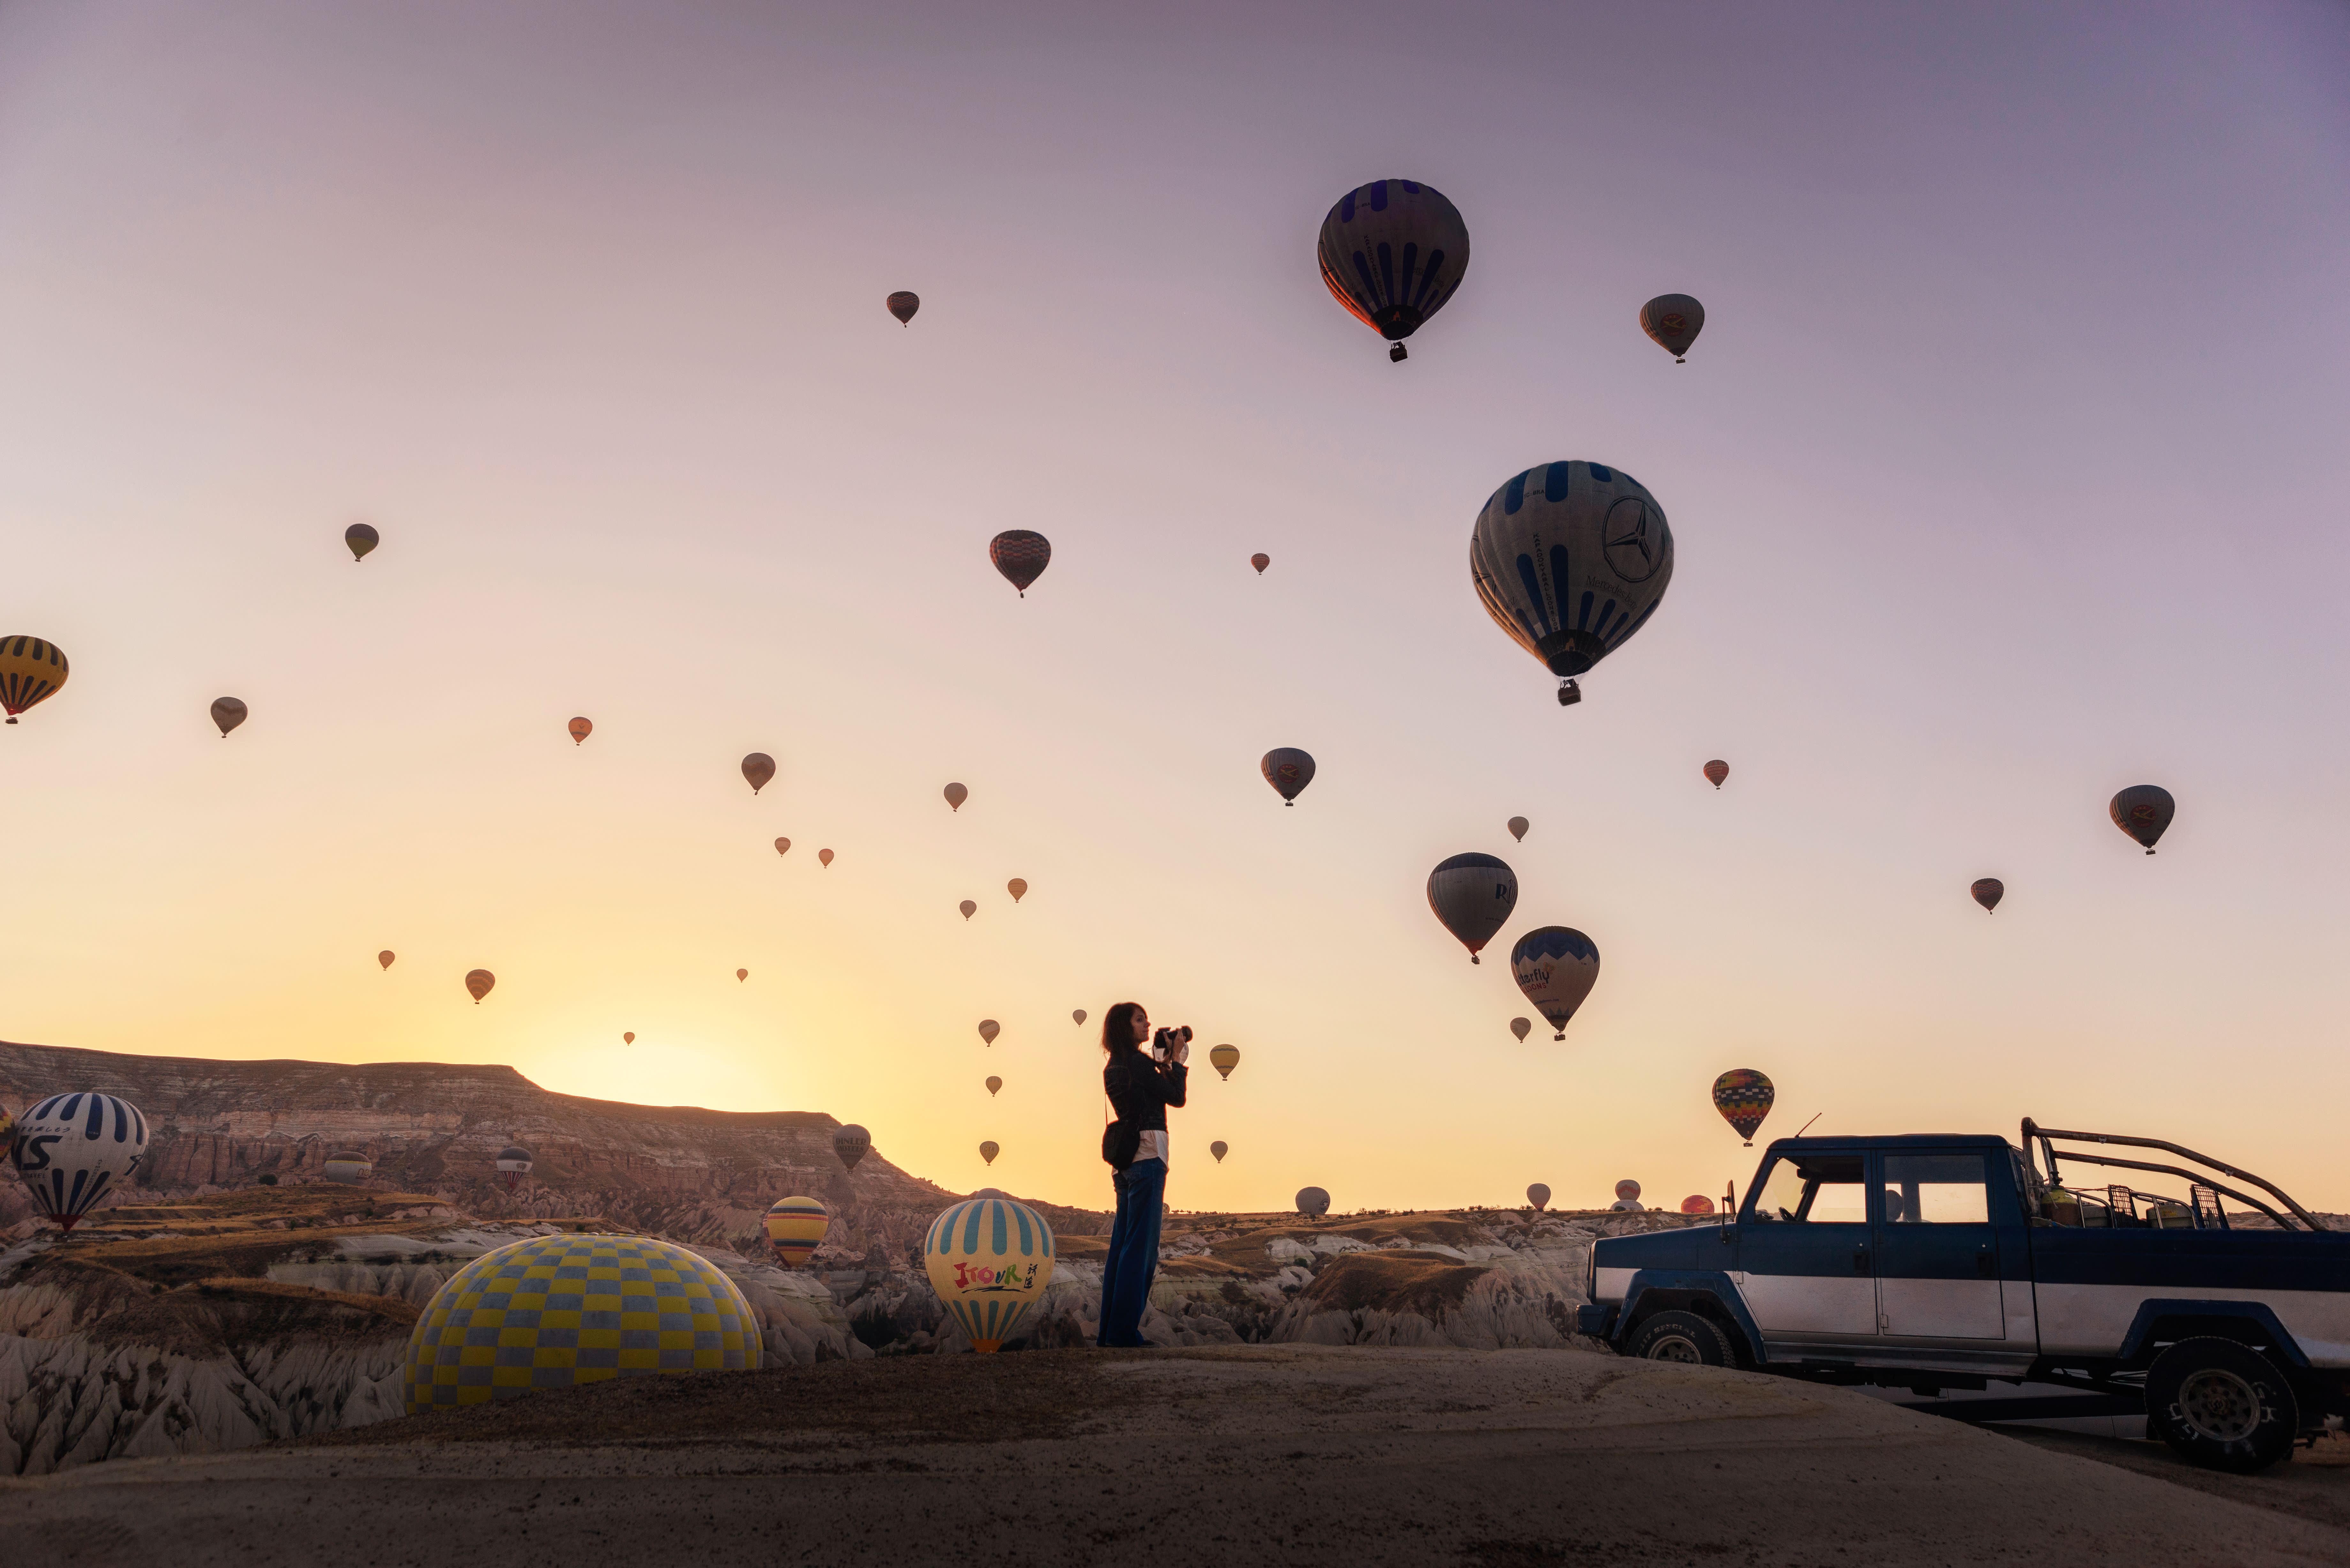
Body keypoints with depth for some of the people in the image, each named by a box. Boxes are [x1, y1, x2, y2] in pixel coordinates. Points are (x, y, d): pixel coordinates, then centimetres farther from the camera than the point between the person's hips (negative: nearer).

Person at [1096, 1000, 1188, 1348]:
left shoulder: (1114, 1067, 14)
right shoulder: (1139, 1062, -12)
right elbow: (1177, 1098, -6)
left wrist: (1164, 1060, 16)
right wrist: (1175, 1058, 4)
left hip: (1125, 1161, 9)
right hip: (1147, 1157, -9)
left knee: (1121, 1245, 11)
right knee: (1141, 1246, -5)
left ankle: (1109, 1331, 14)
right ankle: (1124, 1331, -4)